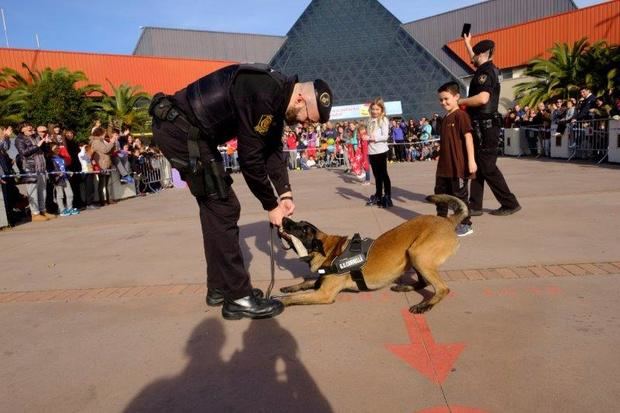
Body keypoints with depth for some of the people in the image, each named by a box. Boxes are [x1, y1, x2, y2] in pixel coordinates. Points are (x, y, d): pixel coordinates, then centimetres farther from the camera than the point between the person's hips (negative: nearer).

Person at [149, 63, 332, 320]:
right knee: (223, 208, -11)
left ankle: (219, 288, 22)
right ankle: (238, 297, -4)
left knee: (215, 207, 12)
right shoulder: (262, 95, -24)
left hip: (192, 132, 11)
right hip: (179, 129, -10)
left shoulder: (277, 95, 6)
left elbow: (273, 149, 10)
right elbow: (250, 158, -22)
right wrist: (271, 205, -11)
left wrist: (285, 193, 1)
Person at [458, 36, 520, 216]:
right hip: (482, 126, 10)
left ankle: (510, 204, 4)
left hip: (485, 126, -10)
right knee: (478, 166, 10)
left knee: (488, 167, -5)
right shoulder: (487, 69, 14)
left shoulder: (486, 72, -15)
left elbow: (483, 98, -31)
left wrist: (462, 101, -16)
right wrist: (467, 44, 46)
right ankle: (475, 206, 15)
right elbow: (476, 61, 39)